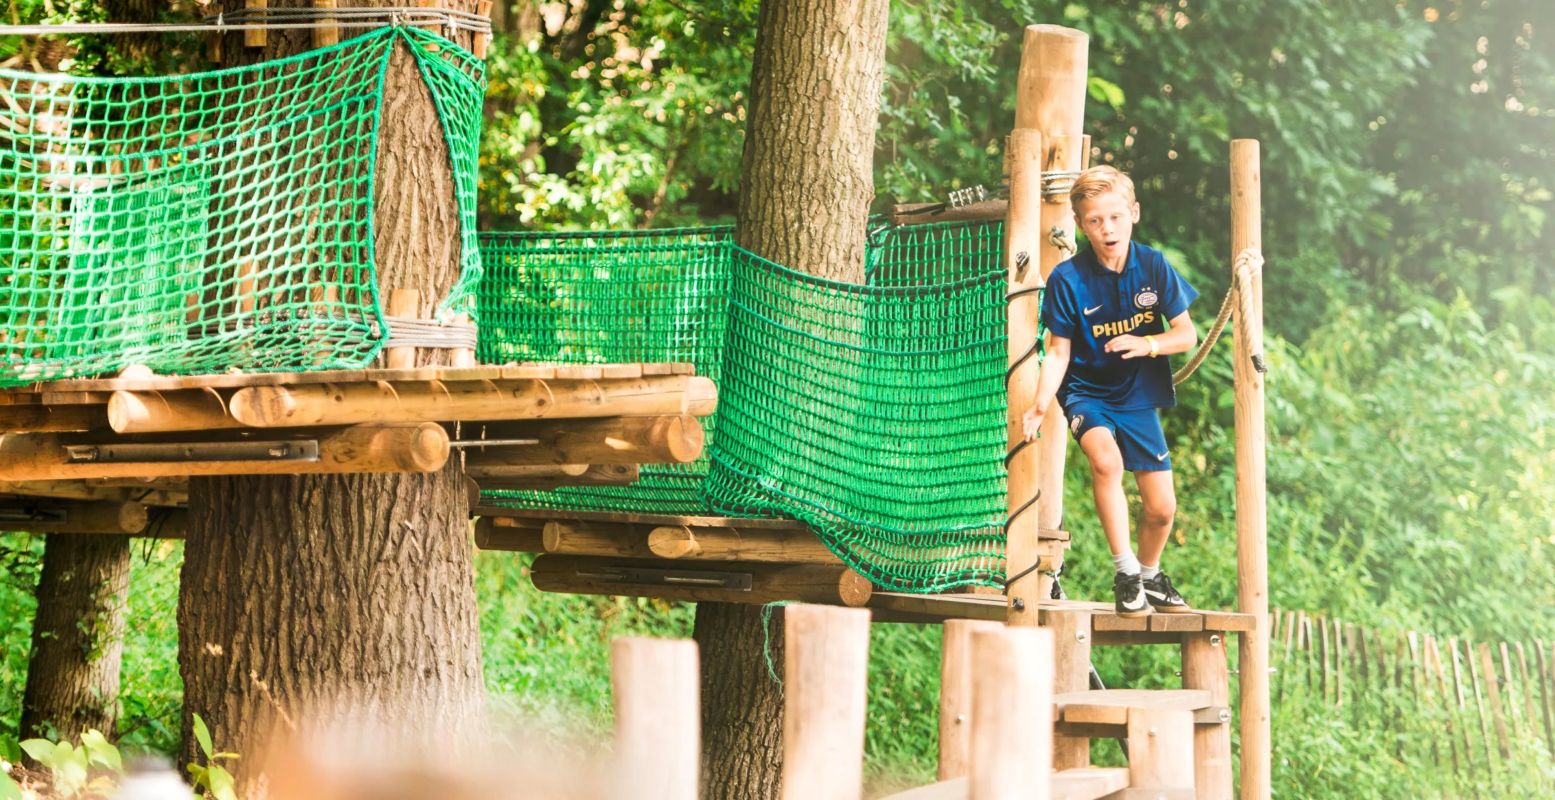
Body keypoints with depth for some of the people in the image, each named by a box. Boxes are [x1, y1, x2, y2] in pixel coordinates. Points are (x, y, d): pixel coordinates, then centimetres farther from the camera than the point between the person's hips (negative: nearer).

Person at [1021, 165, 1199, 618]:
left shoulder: (1153, 267, -8)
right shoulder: (1067, 279, -13)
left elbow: (1186, 335, -3)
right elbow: (1059, 351, -9)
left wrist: (1147, 344, -23)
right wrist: (1041, 405, -23)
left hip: (1139, 395, 3)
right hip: (1087, 391, -3)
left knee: (1161, 509, 2)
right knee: (1106, 460, -33)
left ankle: (1150, 576, 34)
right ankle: (1126, 573, -21)